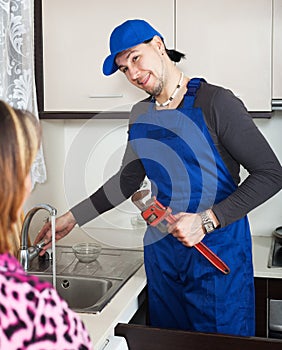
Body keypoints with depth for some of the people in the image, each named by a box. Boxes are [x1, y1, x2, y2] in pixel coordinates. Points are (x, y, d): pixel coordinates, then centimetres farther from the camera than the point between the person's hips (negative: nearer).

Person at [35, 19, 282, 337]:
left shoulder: (214, 102, -13)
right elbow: (127, 181, 17)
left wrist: (207, 221, -21)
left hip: (217, 250, -5)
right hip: (161, 249, 6)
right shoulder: (140, 115, 7)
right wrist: (72, 218, 13)